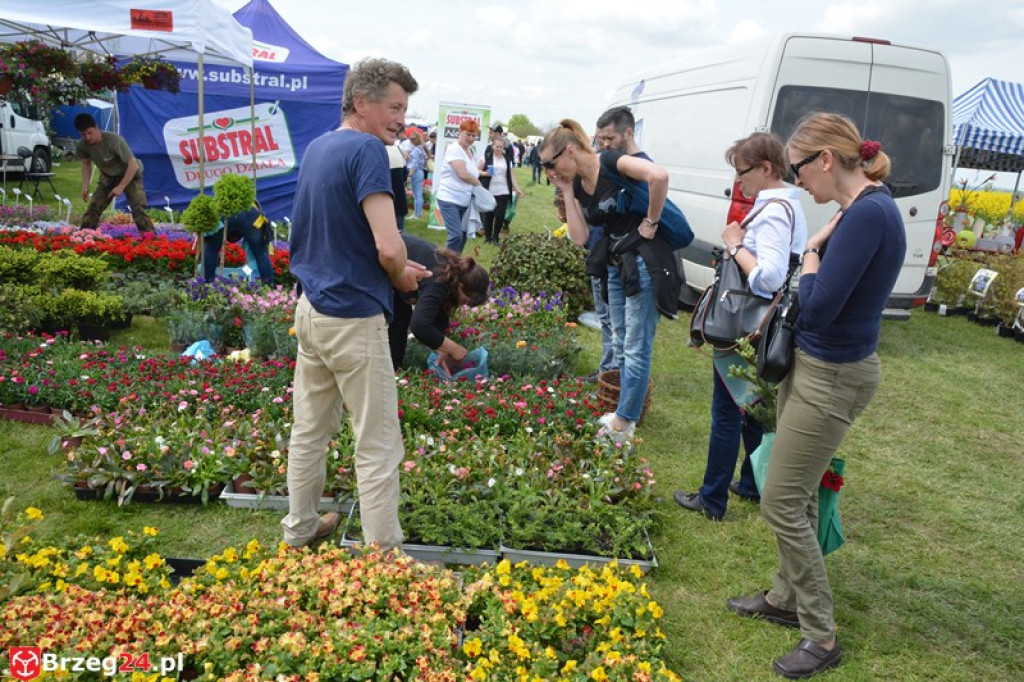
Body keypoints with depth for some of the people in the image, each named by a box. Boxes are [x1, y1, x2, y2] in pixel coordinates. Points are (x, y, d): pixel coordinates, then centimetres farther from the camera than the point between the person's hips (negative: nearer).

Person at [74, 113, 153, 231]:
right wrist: (85, 185, -7)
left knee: (138, 209, -23)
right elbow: (86, 164, 6)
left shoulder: (114, 140, -31)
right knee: (93, 208, -2)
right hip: (107, 177, 6)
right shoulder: (82, 145, -14)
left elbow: (133, 165, -27)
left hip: (130, 175, -5)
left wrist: (121, 187, -27)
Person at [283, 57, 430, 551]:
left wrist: (398, 268, 14)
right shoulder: (367, 150, -16)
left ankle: (299, 530, 34)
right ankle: (384, 556, 11)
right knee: (377, 446, 1)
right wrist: (401, 278, -3)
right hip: (354, 317, -9)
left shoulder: (315, 148, 11)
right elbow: (389, 247, -25)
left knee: (309, 430, 19)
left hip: (311, 306, 9)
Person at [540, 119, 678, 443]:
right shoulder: (577, 184, 8)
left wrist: (651, 222, -23)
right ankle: (626, 413, 30)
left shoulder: (611, 163, -16)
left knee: (636, 347, -1)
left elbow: (659, 176, -34)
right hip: (616, 263, 10)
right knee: (622, 343, 17)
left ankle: (623, 423, 9)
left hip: (644, 263, -9)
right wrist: (567, 193, -3)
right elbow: (579, 237, 0)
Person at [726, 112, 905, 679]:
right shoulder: (860, 208, 6)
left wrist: (812, 250, -13)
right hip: (811, 366, 10)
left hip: (831, 379, -10)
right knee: (798, 496, 20)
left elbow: (816, 309, -26)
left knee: (782, 504, 1)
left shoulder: (868, 214, -24)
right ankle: (786, 598, 38)